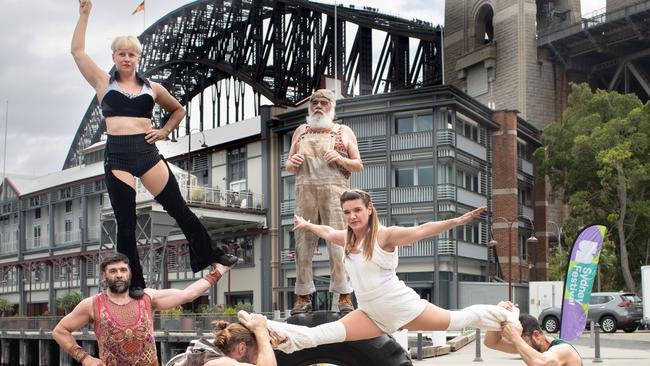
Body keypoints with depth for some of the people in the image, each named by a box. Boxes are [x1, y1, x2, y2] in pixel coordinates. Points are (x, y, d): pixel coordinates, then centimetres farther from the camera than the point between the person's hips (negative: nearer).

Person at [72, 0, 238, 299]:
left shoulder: (151, 88, 13)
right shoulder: (104, 83, 9)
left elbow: (178, 110, 27)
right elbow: (77, 50, 6)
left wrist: (164, 131, 11)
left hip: (147, 152, 1)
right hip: (117, 156, -1)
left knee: (179, 210, 3)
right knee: (126, 225, 2)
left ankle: (212, 255, 16)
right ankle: (134, 283, 12)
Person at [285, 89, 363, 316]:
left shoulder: (344, 132, 14)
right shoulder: (301, 131, 22)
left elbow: (358, 166, 11)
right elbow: (289, 166, 22)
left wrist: (340, 159, -8)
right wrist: (292, 163, -1)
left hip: (334, 192, -3)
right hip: (305, 192, 3)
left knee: (338, 242, -9)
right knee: (303, 242, -2)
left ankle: (345, 296, -8)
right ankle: (303, 296, 2)